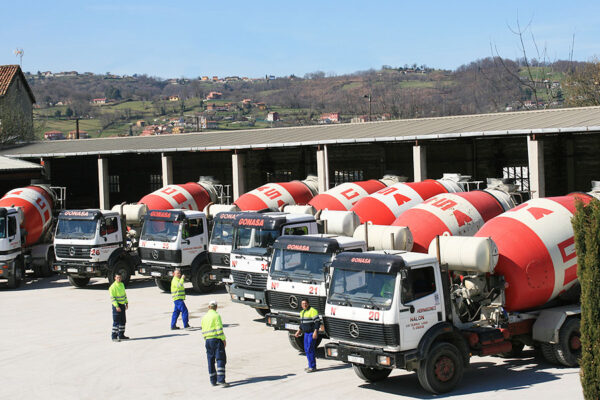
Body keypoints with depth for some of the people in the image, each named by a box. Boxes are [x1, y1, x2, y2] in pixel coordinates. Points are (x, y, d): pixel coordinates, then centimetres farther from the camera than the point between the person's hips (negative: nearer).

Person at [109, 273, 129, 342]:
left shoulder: (122, 284, 10)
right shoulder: (113, 287, -15)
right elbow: (112, 298, -18)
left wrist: (126, 302, 14)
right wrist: (117, 306, -22)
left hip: (122, 305, 8)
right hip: (117, 306, -8)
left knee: (123, 321, 13)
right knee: (116, 322, -7)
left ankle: (121, 335, 22)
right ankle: (114, 336, -2)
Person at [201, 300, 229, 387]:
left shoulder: (204, 317, 12)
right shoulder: (216, 315, -8)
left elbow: (203, 331, 13)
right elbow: (219, 329, -14)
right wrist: (223, 339, -9)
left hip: (208, 340, 6)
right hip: (217, 339, -6)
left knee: (211, 361, 10)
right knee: (220, 360, -7)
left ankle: (213, 381, 14)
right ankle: (220, 380, -17)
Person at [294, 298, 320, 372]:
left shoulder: (312, 311, -14)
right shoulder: (302, 312, 15)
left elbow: (317, 322, -18)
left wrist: (315, 332, -23)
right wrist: (299, 331, 21)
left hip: (312, 333, -9)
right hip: (306, 333, 9)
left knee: (310, 349, -12)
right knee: (306, 349, 10)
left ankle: (313, 367, -8)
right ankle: (310, 366, 18)